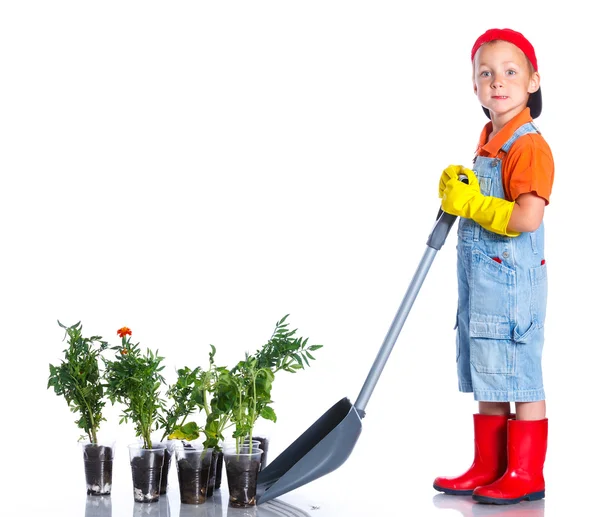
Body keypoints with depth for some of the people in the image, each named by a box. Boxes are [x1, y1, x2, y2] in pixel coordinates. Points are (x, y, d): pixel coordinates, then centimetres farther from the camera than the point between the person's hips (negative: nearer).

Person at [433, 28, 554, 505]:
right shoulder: (488, 143, 13)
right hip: (480, 279, 10)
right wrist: (458, 192, 5)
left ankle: (526, 475, 8)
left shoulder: (528, 145, -16)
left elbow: (527, 218, -26)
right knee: (487, 380, 15)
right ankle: (488, 469, 24)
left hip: (512, 281, -10)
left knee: (521, 380, -1)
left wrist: (472, 203, -16)